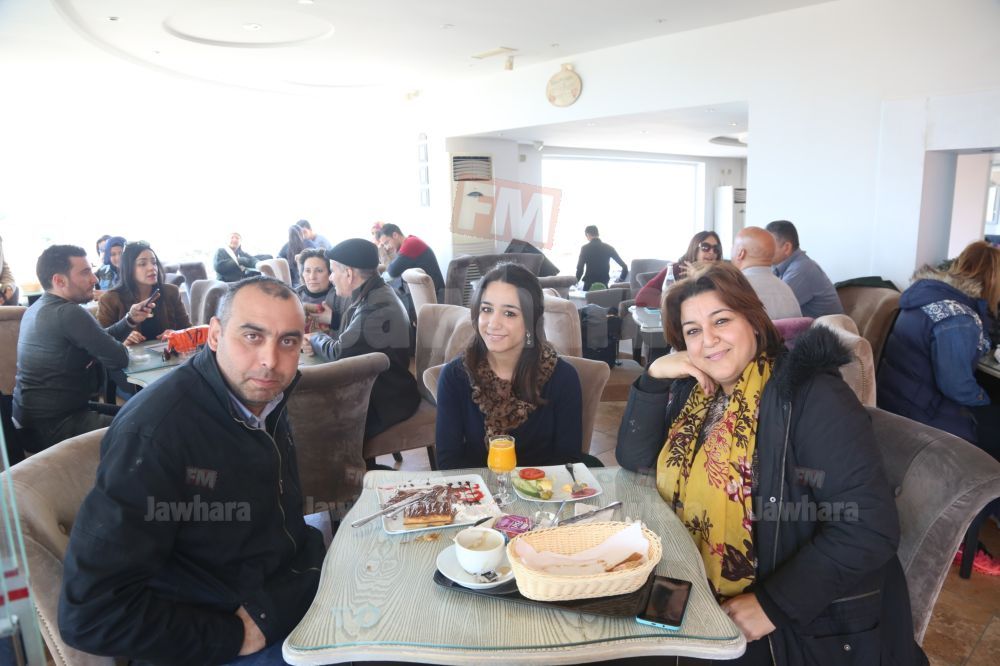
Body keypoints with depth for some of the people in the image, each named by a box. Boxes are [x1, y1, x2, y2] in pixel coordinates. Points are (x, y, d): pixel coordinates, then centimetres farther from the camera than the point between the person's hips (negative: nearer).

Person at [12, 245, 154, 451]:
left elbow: (101, 341, 11)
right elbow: (118, 358, -21)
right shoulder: (68, 313, -24)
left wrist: (129, 320, -3)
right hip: (53, 424, -10)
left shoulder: (38, 308, 10)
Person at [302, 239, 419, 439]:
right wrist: (315, 344, -4)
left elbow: (339, 353, -19)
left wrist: (316, 338, 0)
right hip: (369, 387, 9)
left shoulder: (378, 309, -27)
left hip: (386, 400, -9)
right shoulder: (367, 297, 7)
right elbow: (346, 340, 13)